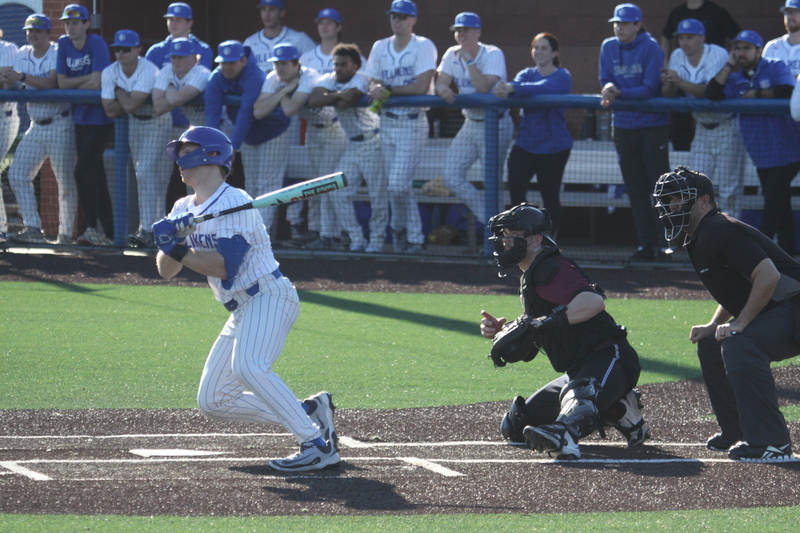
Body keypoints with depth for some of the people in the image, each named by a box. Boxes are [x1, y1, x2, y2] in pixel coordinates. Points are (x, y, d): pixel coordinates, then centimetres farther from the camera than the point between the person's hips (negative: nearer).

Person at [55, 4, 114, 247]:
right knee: (95, 175, 8)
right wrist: (87, 79, -11)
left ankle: (94, 228, -9)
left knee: (83, 171, -13)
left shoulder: (96, 44, -13)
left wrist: (73, 88, -5)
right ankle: (106, 233, 12)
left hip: (100, 116, -7)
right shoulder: (64, 44, 5)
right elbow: (62, 83, 1)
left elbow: (96, 83, -20)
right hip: (80, 117, 7)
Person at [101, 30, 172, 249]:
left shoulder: (148, 71, -26)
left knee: (146, 172, -17)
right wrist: (128, 99, -21)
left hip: (158, 123, -7)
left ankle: (147, 230, -19)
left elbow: (130, 105, -32)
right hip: (134, 123, 7)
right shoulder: (109, 73, -7)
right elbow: (110, 111, -10)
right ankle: (157, 226, 16)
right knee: (143, 175, 8)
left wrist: (120, 91, -15)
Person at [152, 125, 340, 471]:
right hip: (242, 311, 9)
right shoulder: (183, 210, 12)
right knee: (212, 402, 8)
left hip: (270, 298, -9)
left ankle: (318, 445, -35)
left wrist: (178, 250, -23)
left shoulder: (234, 202, -13)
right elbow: (166, 271, 4)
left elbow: (224, 265, -23)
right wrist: (168, 242, -16)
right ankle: (308, 410, 13)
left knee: (246, 366, -34)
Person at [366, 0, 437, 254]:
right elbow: (373, 83, 11)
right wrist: (377, 89, -13)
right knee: (396, 186, 5)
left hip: (412, 122, -6)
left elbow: (421, 86, -15)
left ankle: (399, 227, 7)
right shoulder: (380, 47, 13)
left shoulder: (423, 46, -6)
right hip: (387, 122, 6)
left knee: (398, 185, -14)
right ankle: (414, 237, 14)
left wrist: (388, 89, -13)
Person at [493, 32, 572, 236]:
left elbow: (544, 88, -25)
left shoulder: (562, 76, -4)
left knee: (550, 196, 3)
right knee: (515, 190, -9)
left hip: (553, 145, -4)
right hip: (526, 141, 4)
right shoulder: (526, 74, 13)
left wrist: (514, 89, -41)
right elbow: (517, 86, -10)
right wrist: (505, 91, -36)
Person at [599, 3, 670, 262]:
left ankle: (663, 245, -2)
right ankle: (646, 244, 13)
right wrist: (609, 89, -15)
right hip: (623, 125, 6)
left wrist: (620, 93, -26)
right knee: (635, 190, 7)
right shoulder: (609, 47, 4)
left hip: (652, 126, -6)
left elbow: (650, 88, -16)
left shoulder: (650, 48, -12)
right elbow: (606, 80, 8)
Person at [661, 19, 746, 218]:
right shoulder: (678, 57, 0)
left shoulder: (718, 55, -19)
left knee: (727, 187, -4)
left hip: (727, 126, -6)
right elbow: (668, 95, -4)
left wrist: (681, 83, -41)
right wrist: (668, 83, -27)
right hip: (703, 128, 6)